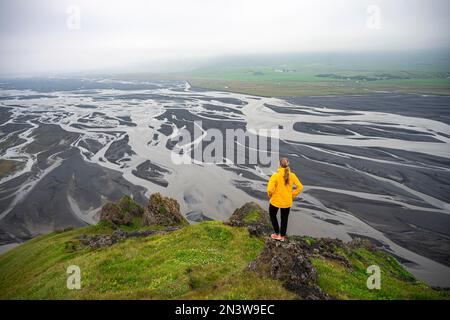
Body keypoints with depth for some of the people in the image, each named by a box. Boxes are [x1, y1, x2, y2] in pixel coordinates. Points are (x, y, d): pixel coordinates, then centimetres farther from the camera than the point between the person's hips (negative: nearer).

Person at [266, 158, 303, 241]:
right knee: (284, 219, 21)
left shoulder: (275, 175, -22)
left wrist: (270, 195, -5)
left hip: (275, 201, -3)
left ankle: (277, 234, 26)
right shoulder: (292, 175, -10)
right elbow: (300, 187, -4)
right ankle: (282, 236, 34)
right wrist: (292, 196, 6)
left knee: (272, 215, 24)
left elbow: (270, 189, -26)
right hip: (287, 202, 3)